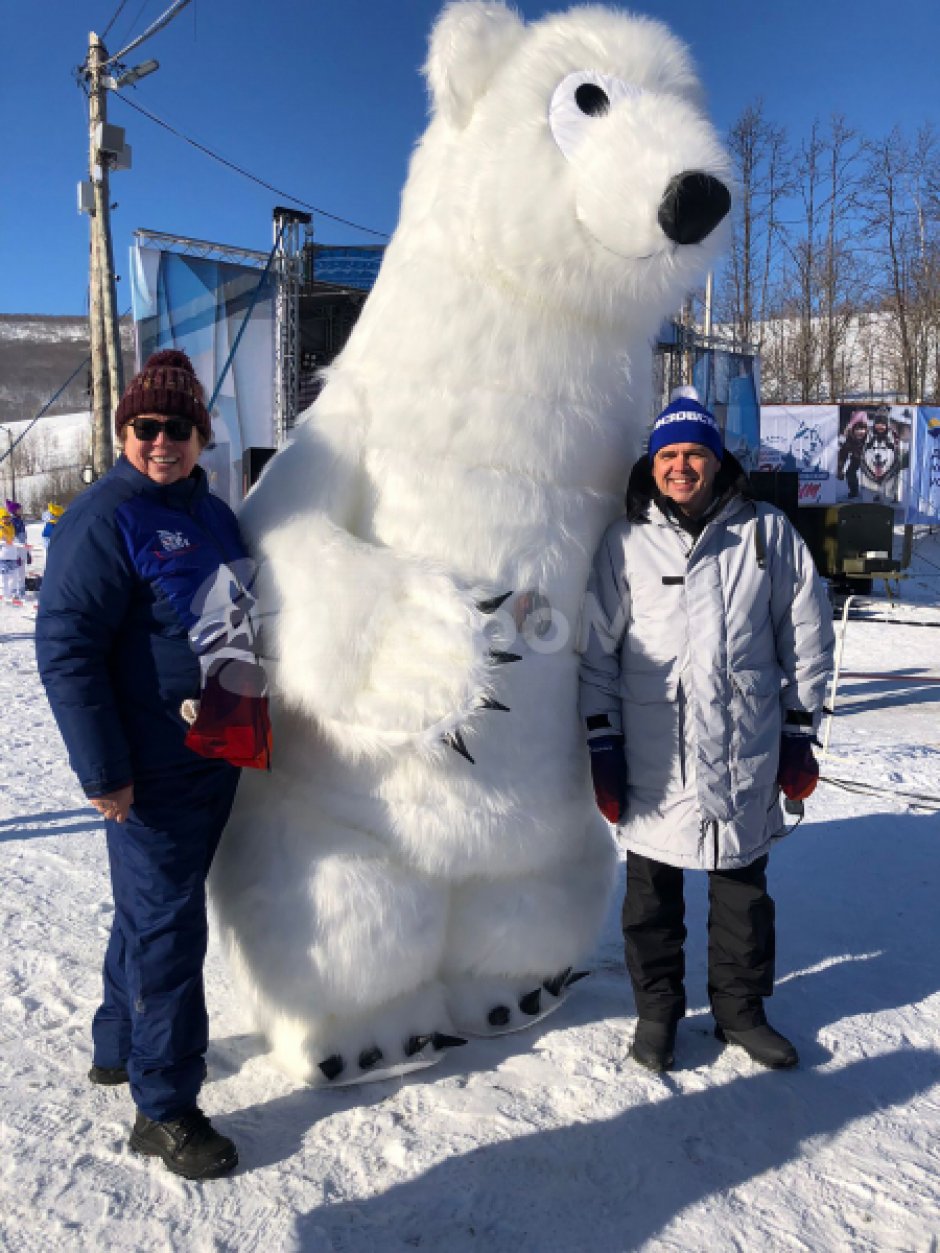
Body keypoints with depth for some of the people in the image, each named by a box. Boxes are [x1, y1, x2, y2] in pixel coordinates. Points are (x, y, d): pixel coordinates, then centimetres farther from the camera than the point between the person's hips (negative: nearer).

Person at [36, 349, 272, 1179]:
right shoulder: (103, 520, -13)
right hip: (152, 770, -8)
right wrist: (104, 771, -17)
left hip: (216, 758, 8)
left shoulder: (213, 514, 11)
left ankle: (120, 1045, 41)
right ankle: (165, 1108, 16)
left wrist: (252, 731, 22)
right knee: (167, 925, 0)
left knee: (155, 908, 21)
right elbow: (66, 648, -16)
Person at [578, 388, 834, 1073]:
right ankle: (658, 1010, 33)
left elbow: (807, 636, 9)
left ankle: (741, 1009, 36)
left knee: (744, 887, 15)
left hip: (749, 757, 1)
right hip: (654, 759, 0)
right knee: (652, 891, 12)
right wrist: (602, 744, 0)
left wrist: (800, 732, 7)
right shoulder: (626, 542, 1)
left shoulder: (768, 534, 3)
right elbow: (596, 648, 3)